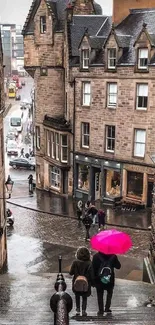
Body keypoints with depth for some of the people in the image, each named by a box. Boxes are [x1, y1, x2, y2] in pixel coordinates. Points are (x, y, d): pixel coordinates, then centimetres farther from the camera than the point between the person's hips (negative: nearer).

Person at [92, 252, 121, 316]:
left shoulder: (96, 256, -12)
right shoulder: (113, 256, -12)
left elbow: (93, 269, -10)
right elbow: (118, 266, -1)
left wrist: (93, 280, -1)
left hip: (99, 280, -1)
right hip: (110, 280, 1)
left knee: (100, 295, 13)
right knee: (109, 293, 24)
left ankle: (101, 310, 16)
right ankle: (107, 308, 21)